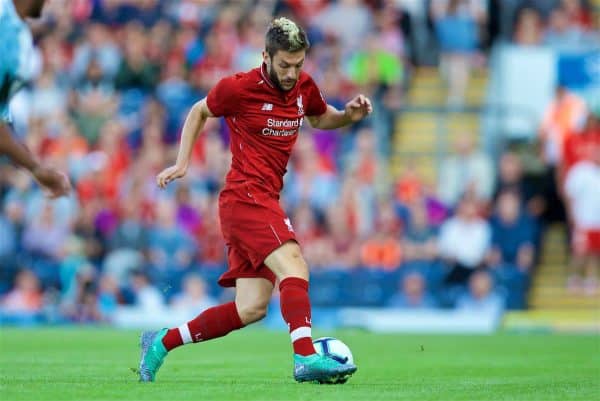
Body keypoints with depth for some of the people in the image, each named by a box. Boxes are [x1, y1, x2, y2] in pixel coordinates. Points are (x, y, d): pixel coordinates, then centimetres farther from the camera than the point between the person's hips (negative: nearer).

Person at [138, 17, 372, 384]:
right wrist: (182, 162, 5)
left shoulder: (304, 86, 9)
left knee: (250, 309, 4)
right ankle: (306, 358, -39)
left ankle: (161, 342, 16)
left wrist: (349, 115, 8)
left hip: (264, 202, 8)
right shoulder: (239, 88, -8)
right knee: (294, 267, -27)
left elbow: (319, 118, 29)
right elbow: (199, 112, 9)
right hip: (246, 196, -8)